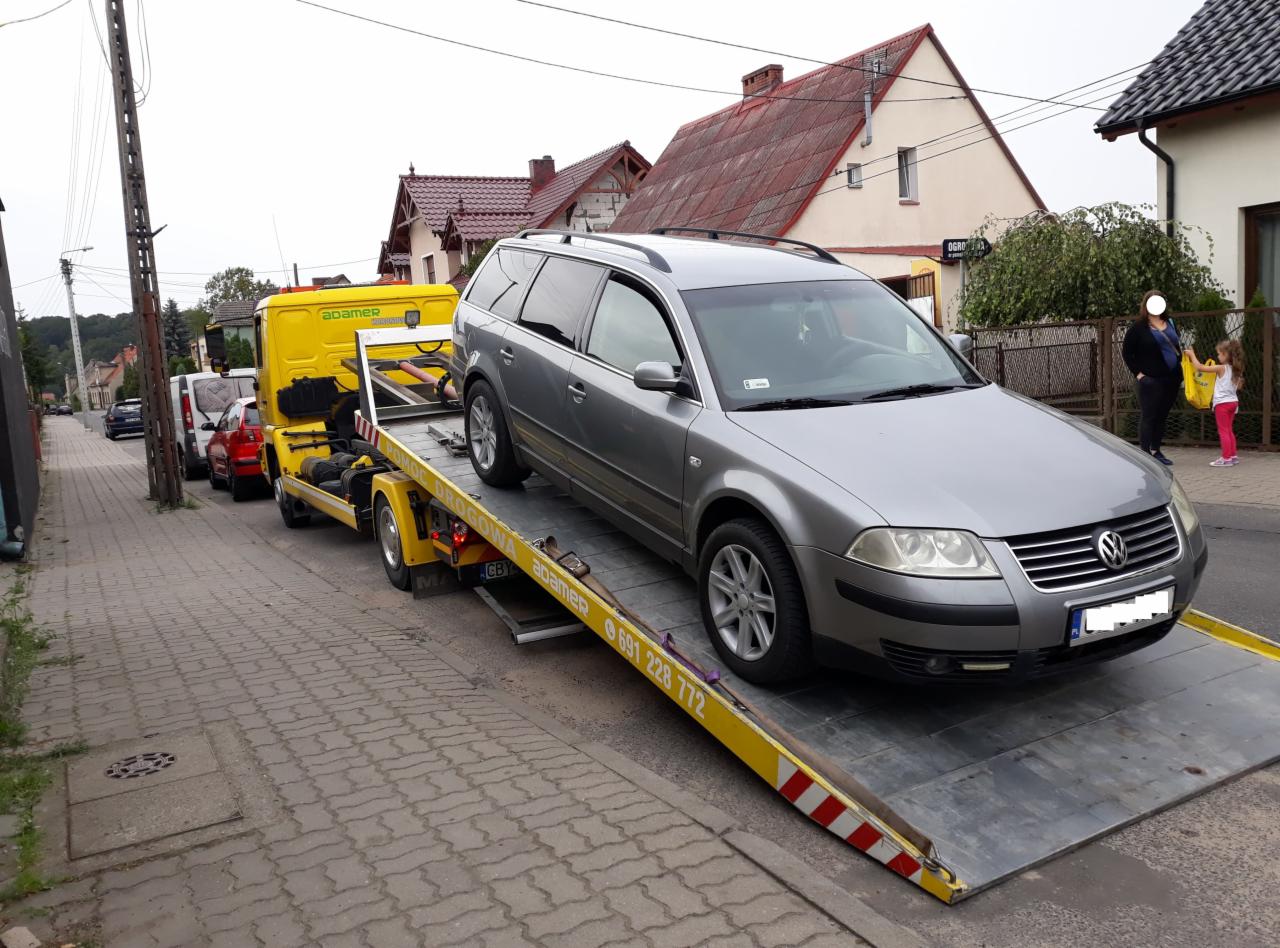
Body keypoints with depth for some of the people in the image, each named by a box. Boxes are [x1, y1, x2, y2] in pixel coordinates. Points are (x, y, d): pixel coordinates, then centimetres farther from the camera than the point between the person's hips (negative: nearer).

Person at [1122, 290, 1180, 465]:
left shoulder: (1170, 323, 13)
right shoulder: (1139, 327, -5)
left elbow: (1178, 345, 24)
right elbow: (1126, 351, -4)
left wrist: (1179, 365, 12)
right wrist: (1138, 373, -8)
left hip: (1172, 378, 6)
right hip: (1151, 380, -6)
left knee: (1162, 416, 11)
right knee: (1149, 416, -6)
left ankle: (1156, 451, 20)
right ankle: (1145, 453, -3)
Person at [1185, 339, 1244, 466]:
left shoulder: (1221, 368, -14)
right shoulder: (1236, 370, 7)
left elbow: (1199, 367, -16)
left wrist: (1192, 355, -4)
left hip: (1222, 403, -8)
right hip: (1233, 402, 8)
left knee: (1223, 431, -4)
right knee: (1229, 430, 18)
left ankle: (1226, 458, -4)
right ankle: (1233, 456, 22)